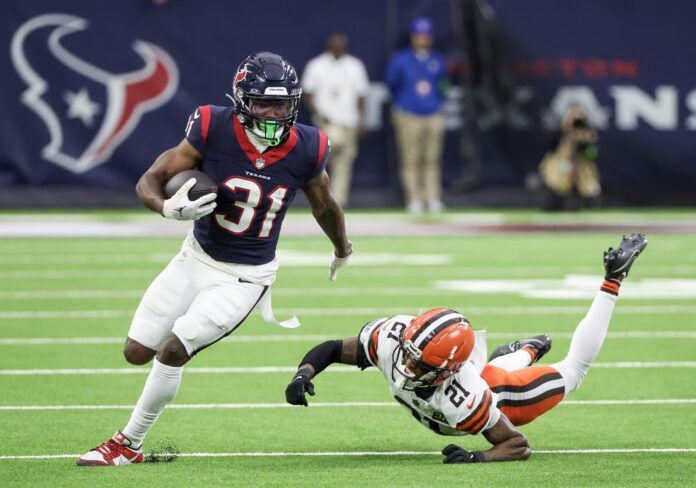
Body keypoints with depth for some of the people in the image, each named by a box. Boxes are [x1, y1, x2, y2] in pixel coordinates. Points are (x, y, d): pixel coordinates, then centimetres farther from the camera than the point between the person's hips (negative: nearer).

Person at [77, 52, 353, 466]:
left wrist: (342, 250, 26)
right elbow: (150, 182, -10)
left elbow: (325, 205, 7)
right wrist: (169, 208, -34)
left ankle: (129, 445, 1)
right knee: (138, 352, 5)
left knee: (173, 350, -15)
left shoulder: (306, 150, -15)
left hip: (245, 277, -2)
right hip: (196, 259, 2)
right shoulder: (213, 130, -18)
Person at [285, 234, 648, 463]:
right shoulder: (391, 338, -39)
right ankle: (527, 352, 68)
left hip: (503, 397, -4)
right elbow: (333, 350, -24)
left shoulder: (463, 400, -49)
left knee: (571, 372, 21)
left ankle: (612, 281, 30)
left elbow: (518, 446, -40)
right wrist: (303, 374, -42)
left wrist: (479, 458, -57)